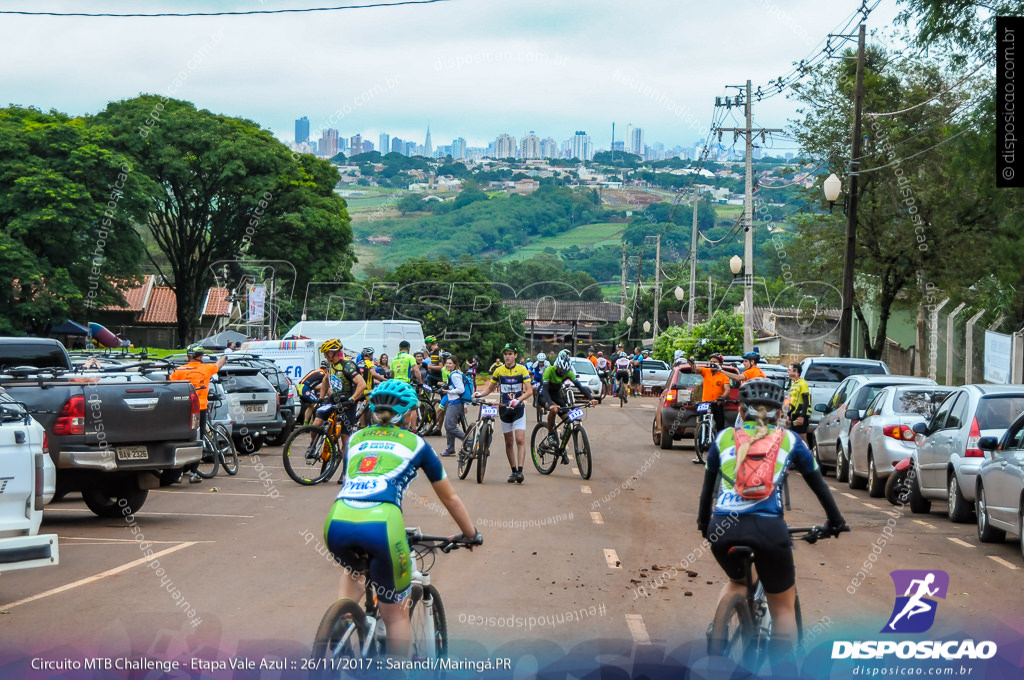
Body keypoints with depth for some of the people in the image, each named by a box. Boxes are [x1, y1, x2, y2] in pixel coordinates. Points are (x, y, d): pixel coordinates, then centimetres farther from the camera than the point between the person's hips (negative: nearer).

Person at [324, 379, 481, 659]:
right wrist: (471, 534, 45)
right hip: (381, 525, -4)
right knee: (397, 614, 13)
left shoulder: (357, 439, 28)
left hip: (337, 523, 4)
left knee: (353, 570, 37)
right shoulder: (416, 444, 21)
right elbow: (450, 498, 30)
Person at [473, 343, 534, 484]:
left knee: (520, 440, -13)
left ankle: (520, 471, -18)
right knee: (509, 442, 6)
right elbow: (489, 388, 10)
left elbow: (529, 390, -11)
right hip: (504, 409, 2)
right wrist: (479, 394, -11)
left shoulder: (522, 370, -5)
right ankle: (514, 471, 14)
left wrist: (518, 400, -28)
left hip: (518, 408, -2)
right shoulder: (499, 371, 2)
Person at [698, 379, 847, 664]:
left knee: (737, 580, 32)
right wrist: (836, 521, 40)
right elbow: (818, 483, 26)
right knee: (783, 608, 15)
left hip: (723, 527, 2)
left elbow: (708, 486, 29)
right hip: (768, 528, -2)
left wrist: (703, 523, 44)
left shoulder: (725, 437, 19)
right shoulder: (788, 440, 17)